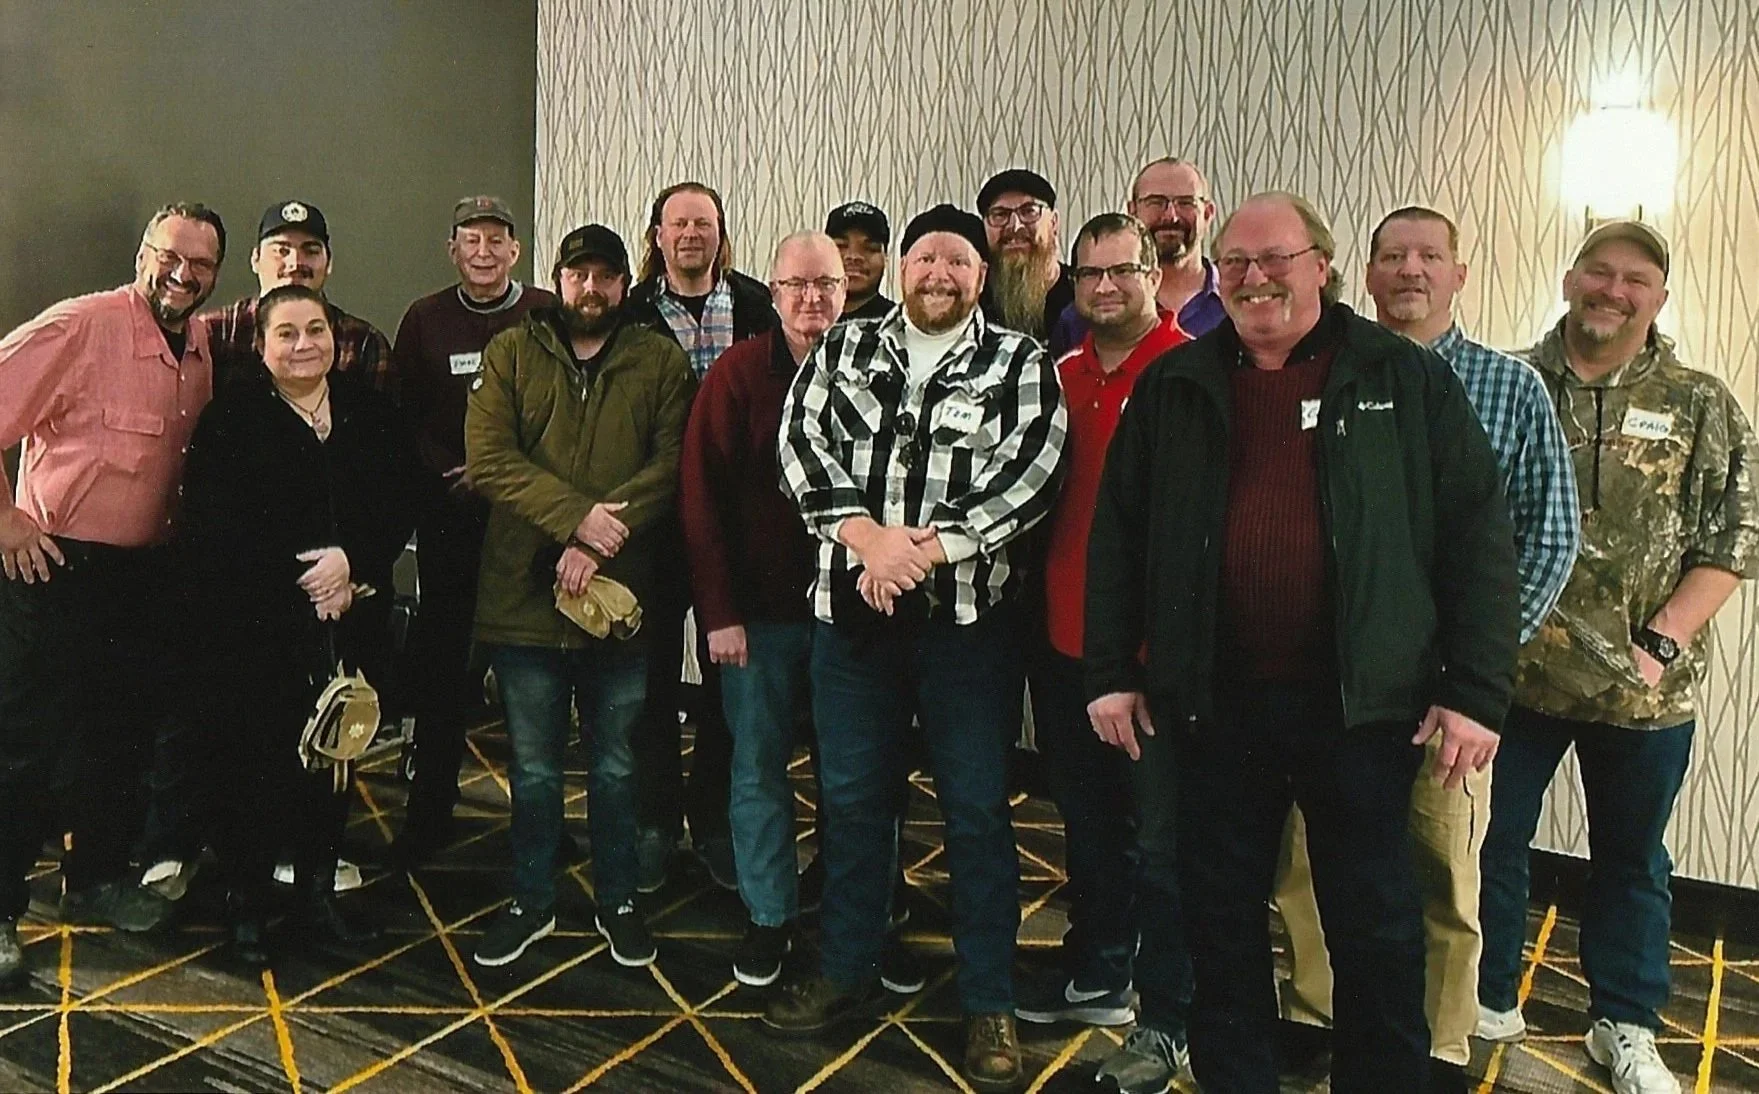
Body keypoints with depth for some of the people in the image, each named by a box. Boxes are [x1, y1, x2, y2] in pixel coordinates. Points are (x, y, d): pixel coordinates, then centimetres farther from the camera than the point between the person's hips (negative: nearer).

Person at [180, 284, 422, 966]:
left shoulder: (370, 413, 8)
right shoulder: (231, 417, -2)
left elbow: (402, 503, 2)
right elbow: (210, 526, -10)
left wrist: (352, 562, -14)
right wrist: (297, 582, -15)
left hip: (346, 620, 3)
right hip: (253, 627, -3)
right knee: (256, 762, 2)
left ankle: (318, 891, 26)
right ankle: (245, 904, 19)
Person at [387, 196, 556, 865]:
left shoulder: (548, 316, 3)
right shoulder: (425, 320, 10)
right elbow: (402, 415, 8)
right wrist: (450, 472, -6)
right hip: (450, 515, 2)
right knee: (440, 666, 5)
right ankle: (429, 815, 17)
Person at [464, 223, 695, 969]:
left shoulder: (661, 363, 4)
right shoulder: (511, 354, 4)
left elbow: (672, 464, -7)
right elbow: (489, 459, -8)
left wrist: (597, 542, -18)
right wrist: (577, 515, -21)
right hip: (524, 596, 0)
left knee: (616, 766, 14)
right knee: (534, 769, 13)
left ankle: (617, 902, 31)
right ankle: (531, 902, 31)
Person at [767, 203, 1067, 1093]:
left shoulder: (1019, 365, 3)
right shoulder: (844, 349, 11)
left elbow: (1029, 474, -9)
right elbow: (804, 443, 0)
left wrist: (923, 547, -17)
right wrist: (865, 536, -15)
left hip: (969, 615, -2)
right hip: (851, 607, 3)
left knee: (977, 811, 4)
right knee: (851, 798, 13)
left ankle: (990, 1004, 18)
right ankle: (847, 971, 31)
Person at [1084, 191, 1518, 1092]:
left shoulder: (1406, 380, 1)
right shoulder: (1172, 387, 6)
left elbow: (1477, 534, -1)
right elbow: (1116, 534, 7)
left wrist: (1475, 689, -7)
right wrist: (1110, 671, 3)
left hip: (1363, 701, -2)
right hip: (1212, 699, 2)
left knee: (1377, 928, 10)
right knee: (1220, 916, 13)